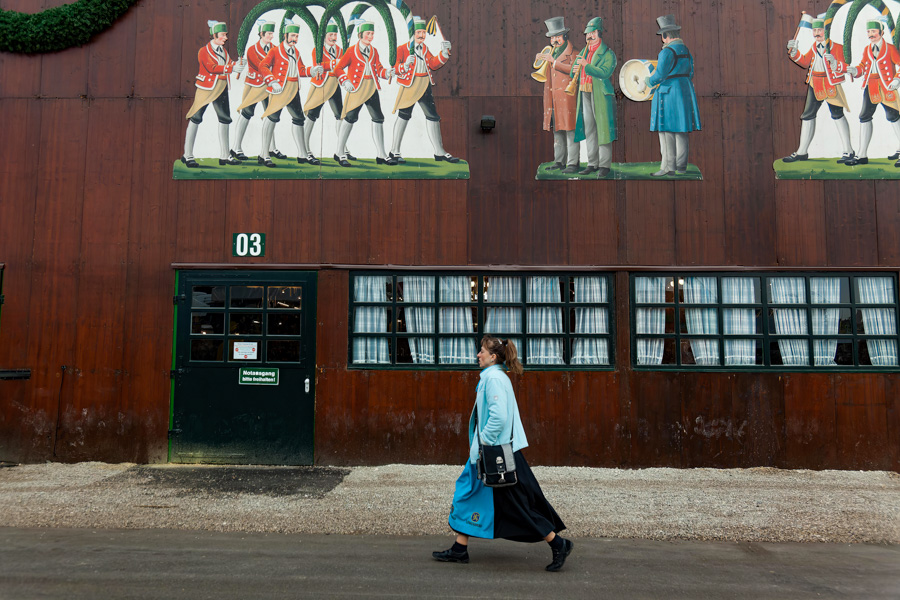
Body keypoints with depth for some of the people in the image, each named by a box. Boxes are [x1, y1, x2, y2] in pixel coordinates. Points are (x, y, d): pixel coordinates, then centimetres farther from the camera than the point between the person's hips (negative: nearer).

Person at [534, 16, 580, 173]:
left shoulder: (573, 51, 0)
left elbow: (573, 69, -16)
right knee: (557, 130, 9)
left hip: (567, 97, -7)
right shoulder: (551, 52, 22)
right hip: (553, 99, 7)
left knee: (570, 130, -8)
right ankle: (559, 161, 16)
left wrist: (554, 61, -18)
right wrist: (538, 59, 10)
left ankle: (573, 163, -6)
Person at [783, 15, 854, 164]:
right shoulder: (814, 46, 10)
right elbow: (806, 62, 16)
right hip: (814, 85, 7)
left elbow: (845, 67, -13)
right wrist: (794, 52, 3)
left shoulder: (836, 47, -8)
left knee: (837, 115, -7)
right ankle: (802, 152, 16)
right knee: (808, 115, 8)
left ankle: (848, 151, 1)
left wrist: (834, 63, -33)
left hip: (830, 85, -7)